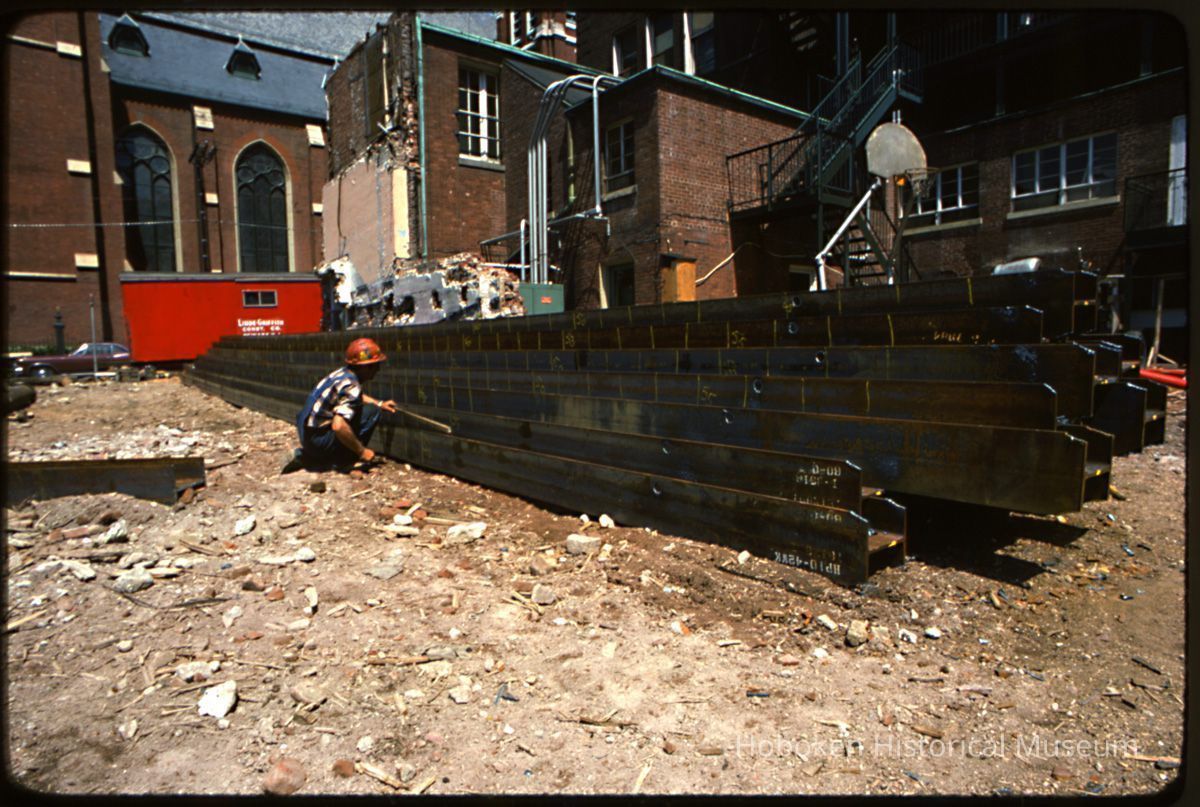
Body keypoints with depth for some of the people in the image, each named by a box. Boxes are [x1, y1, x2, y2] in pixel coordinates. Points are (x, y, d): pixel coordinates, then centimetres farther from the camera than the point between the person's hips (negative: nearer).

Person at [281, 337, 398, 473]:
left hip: (305, 436, 9)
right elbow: (338, 426, -31)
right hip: (318, 440, -9)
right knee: (372, 411, -10)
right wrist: (362, 451, -21)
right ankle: (344, 462, -6)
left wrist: (380, 404, 25)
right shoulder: (351, 385, -21)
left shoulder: (343, 372, 6)